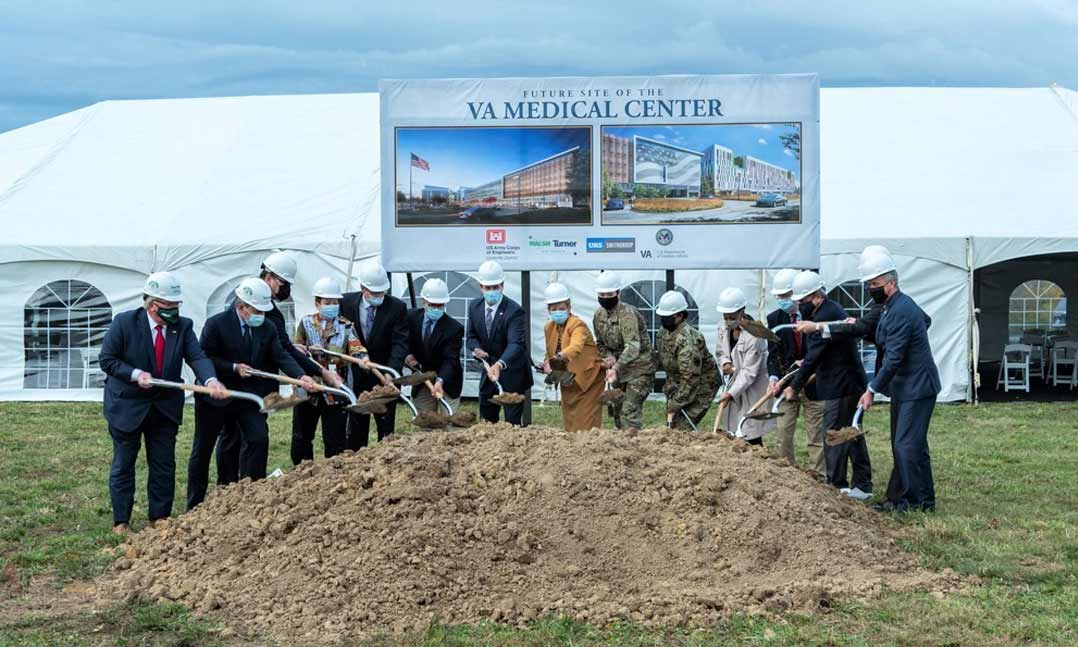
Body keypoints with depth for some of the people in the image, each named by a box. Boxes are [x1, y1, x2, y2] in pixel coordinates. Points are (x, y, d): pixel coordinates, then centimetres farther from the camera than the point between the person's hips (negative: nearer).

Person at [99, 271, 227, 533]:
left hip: (165, 408, 3)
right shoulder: (124, 322, -14)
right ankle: (121, 521, 17)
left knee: (164, 465, 9)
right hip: (127, 405, -3)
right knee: (123, 464, 7)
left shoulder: (183, 326, -5)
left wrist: (211, 380, -36)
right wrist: (135, 374, -23)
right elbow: (107, 359, -10)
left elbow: (197, 357, -16)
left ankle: (160, 517, 22)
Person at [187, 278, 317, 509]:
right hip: (215, 396, -4)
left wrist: (300, 376, -26)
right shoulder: (216, 324, -15)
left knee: (258, 439, -13)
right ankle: (194, 505, 19)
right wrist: (234, 368, -23)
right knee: (202, 450, 7)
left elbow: (281, 356, -9)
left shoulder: (267, 328, -2)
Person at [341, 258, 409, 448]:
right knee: (355, 431, 8)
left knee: (386, 429, 3)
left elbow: (400, 343, -15)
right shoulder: (346, 303, -3)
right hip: (356, 378, 2)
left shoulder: (397, 307, -9)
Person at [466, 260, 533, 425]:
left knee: (512, 421, -4)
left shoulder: (514, 310, -21)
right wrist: (476, 348, -15)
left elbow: (516, 343, -32)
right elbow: (472, 336, 10)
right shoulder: (475, 307, -1)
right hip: (488, 368, 6)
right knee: (486, 419, 15)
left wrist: (500, 364, -49)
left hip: (512, 372, -6)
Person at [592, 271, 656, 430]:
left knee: (630, 410, -17)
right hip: (619, 369, 8)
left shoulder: (627, 313, -23)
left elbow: (633, 347, -34)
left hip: (639, 368, -8)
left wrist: (616, 368, -45)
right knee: (616, 409, 13)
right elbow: (600, 343, 14)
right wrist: (609, 357, -8)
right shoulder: (599, 315, 2)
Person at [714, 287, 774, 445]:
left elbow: (749, 372, -22)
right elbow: (720, 350, 16)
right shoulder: (724, 328, 0)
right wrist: (725, 363, -7)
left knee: (752, 437, -7)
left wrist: (730, 393, -27)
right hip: (736, 384, 7)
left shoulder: (753, 335, -22)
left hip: (753, 388, -7)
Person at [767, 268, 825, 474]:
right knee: (783, 435, 3)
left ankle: (819, 478, 10)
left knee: (816, 437, 4)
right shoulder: (774, 318, 2)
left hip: (813, 383, -3)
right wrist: (773, 377, -17)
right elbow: (773, 353, -1)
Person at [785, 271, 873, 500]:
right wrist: (809, 365, 12)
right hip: (851, 383, 10)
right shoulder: (831, 309, 13)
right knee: (852, 434, 14)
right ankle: (863, 485, 19)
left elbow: (813, 357, -19)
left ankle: (836, 485, 0)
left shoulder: (825, 316, -19)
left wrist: (794, 386, -13)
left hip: (840, 386, -10)